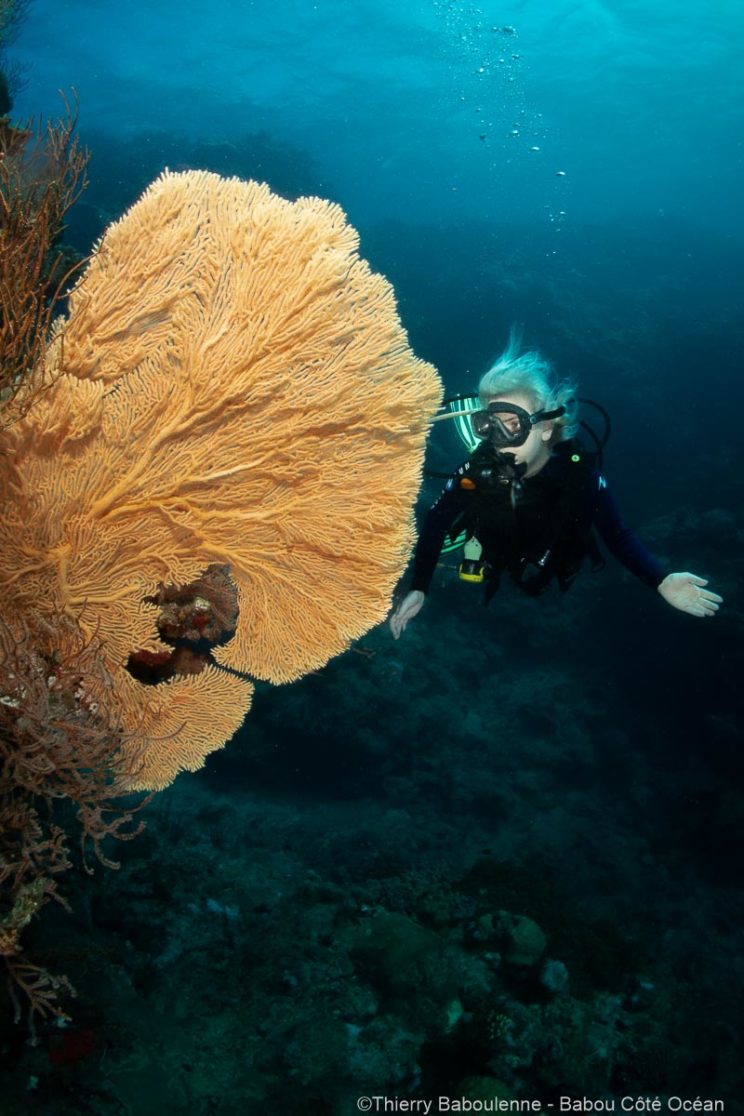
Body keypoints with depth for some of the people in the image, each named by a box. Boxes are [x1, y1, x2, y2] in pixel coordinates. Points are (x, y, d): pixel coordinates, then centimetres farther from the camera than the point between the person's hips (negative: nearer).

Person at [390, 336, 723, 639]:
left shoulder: (580, 474, -39)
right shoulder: (477, 473, -39)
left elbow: (617, 535, -28)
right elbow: (436, 524, -26)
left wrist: (662, 582, -43)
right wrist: (418, 589, -34)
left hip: (553, 565, 0)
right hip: (497, 560, 0)